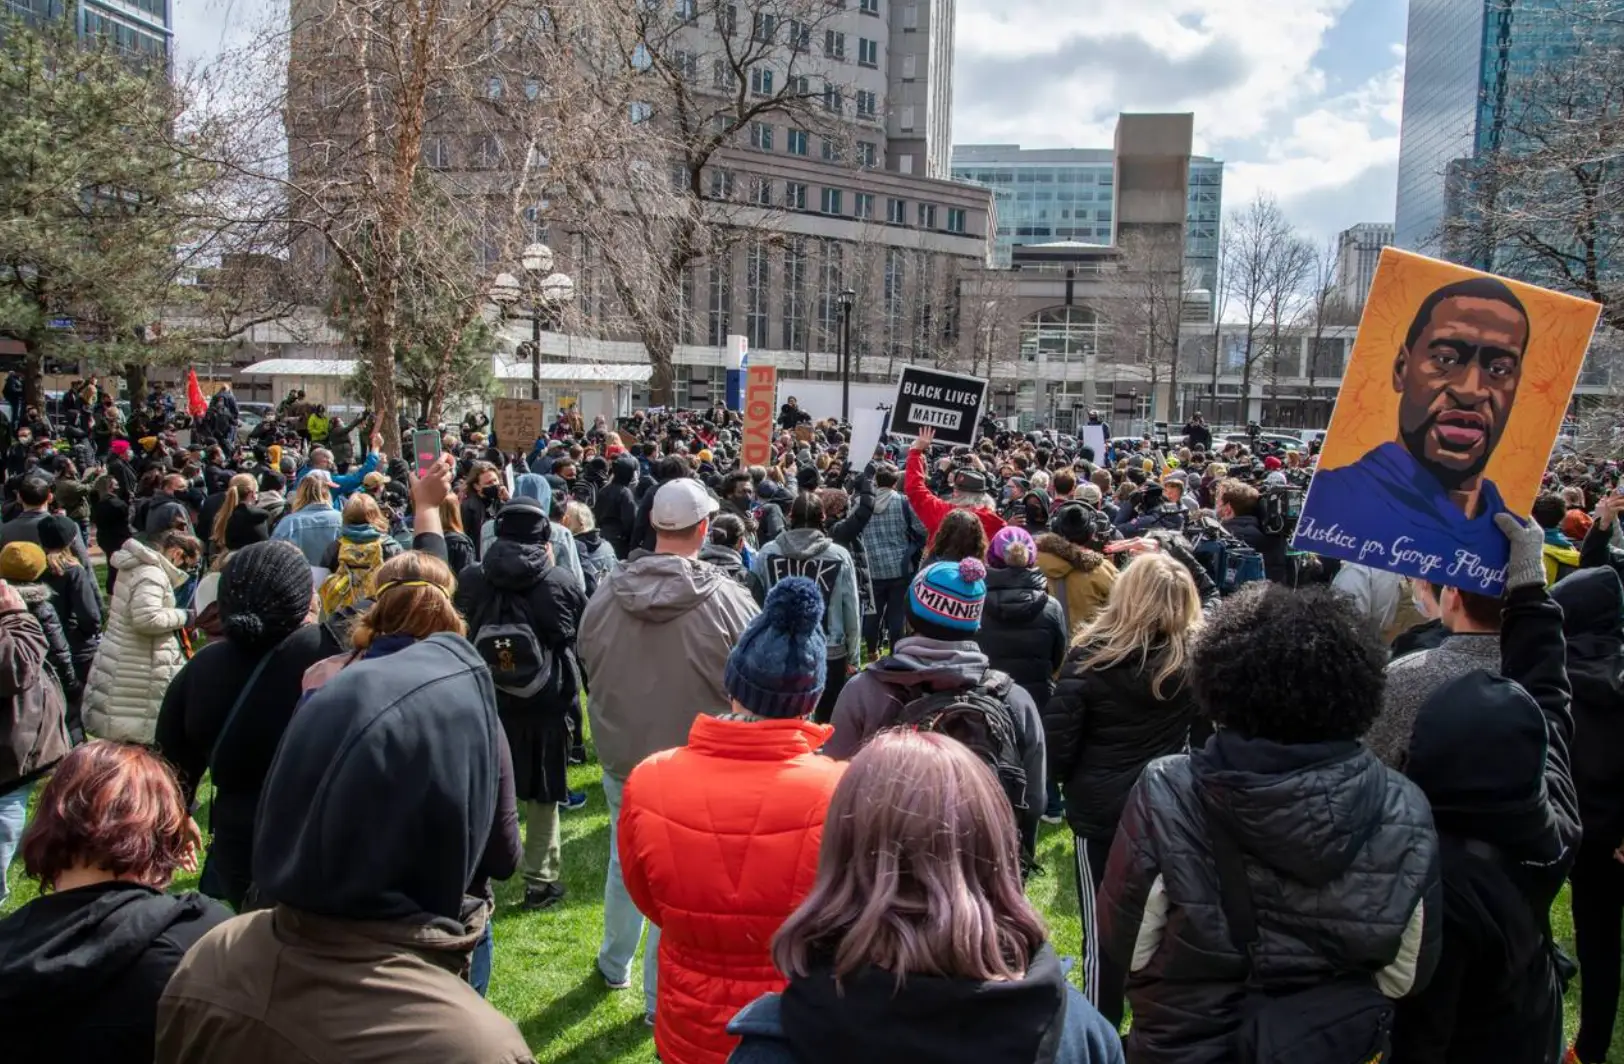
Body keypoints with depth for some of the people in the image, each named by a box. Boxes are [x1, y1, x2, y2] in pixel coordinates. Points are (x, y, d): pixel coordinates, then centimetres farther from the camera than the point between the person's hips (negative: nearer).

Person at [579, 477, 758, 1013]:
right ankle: (662, 996, 24)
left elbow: (587, 666, 8)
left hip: (622, 756, 4)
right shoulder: (726, 599, -21)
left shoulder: (606, 594, -9)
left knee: (625, 860, 25)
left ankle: (615, 964, 44)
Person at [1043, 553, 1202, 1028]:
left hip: (1098, 809, -3)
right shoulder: (1194, 655, -9)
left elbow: (1057, 743, -14)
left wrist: (1062, 778, 4)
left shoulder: (1091, 655, -15)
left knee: (1102, 931, 9)